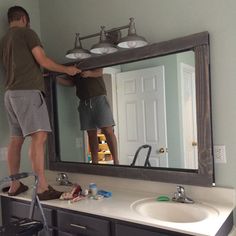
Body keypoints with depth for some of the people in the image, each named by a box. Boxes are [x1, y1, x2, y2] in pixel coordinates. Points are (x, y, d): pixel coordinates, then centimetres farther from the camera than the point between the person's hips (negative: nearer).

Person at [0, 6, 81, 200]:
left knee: (16, 139, 9)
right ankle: (42, 187, -20)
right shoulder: (27, 32, 1)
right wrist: (67, 70, 5)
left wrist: (38, 74, 41)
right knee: (39, 136, -16)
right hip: (27, 91, -9)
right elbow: (43, 61, -7)